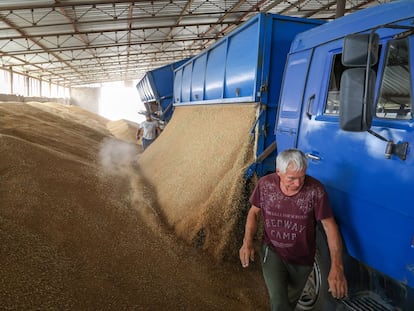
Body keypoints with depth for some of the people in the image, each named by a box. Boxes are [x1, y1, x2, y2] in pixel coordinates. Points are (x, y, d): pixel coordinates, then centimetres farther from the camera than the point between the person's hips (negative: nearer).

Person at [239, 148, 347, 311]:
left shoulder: (315, 190, -26)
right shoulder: (265, 184, -19)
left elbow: (329, 226, -20)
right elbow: (254, 212, -4)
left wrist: (336, 268, -28)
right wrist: (247, 242, -17)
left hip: (302, 258, 1)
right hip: (272, 251, 0)